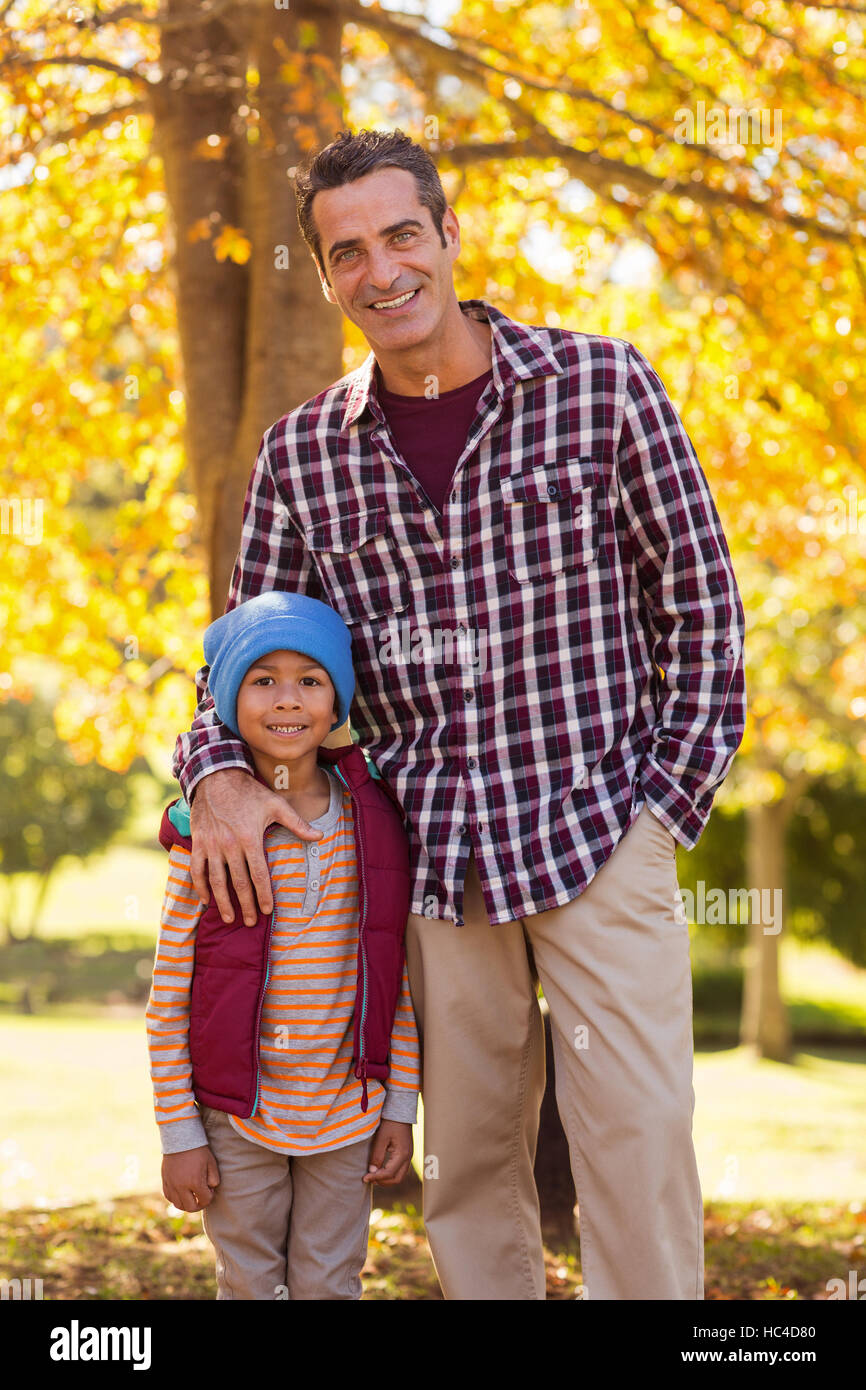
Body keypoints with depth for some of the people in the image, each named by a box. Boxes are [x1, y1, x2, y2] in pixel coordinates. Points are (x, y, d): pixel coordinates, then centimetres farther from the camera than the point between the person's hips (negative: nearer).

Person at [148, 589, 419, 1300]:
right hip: (238, 1119, -2)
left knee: (329, 1285, 9)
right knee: (251, 1286, 9)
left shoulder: (374, 819, -1)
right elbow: (169, 996, -5)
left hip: (348, 1114, 2)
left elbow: (399, 973, 4)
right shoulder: (206, 833, -9)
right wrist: (180, 1135, -5)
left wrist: (400, 1108, 3)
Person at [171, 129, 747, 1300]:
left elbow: (701, 606, 2)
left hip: (598, 838, -3)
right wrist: (218, 773, -6)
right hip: (432, 857, 3)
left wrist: (670, 802, -3)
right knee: (467, 1166, 9)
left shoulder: (603, 387, -3)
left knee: (638, 1147, -6)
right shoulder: (302, 453, 4)